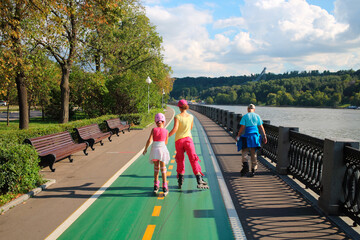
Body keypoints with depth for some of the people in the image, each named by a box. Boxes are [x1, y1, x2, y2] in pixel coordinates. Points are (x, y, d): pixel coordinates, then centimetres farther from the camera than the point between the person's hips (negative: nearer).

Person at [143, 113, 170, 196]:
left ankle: (156, 186, 20)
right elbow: (166, 142, 10)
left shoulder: (154, 130, -1)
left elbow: (149, 140, -8)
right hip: (163, 148, -1)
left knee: (156, 167, 16)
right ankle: (164, 187, 0)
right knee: (163, 168, 6)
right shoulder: (166, 131, 0)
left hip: (155, 148, 1)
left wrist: (145, 149, 3)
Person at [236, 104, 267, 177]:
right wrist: (264, 136, 12)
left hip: (247, 135, -3)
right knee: (253, 153, 9)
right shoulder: (257, 116, 7)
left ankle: (245, 164, -21)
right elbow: (261, 127, 6)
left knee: (244, 152, 3)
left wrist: (238, 136, 1)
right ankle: (253, 169, 10)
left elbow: (242, 127, -6)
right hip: (255, 135, 3)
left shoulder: (245, 116, -2)